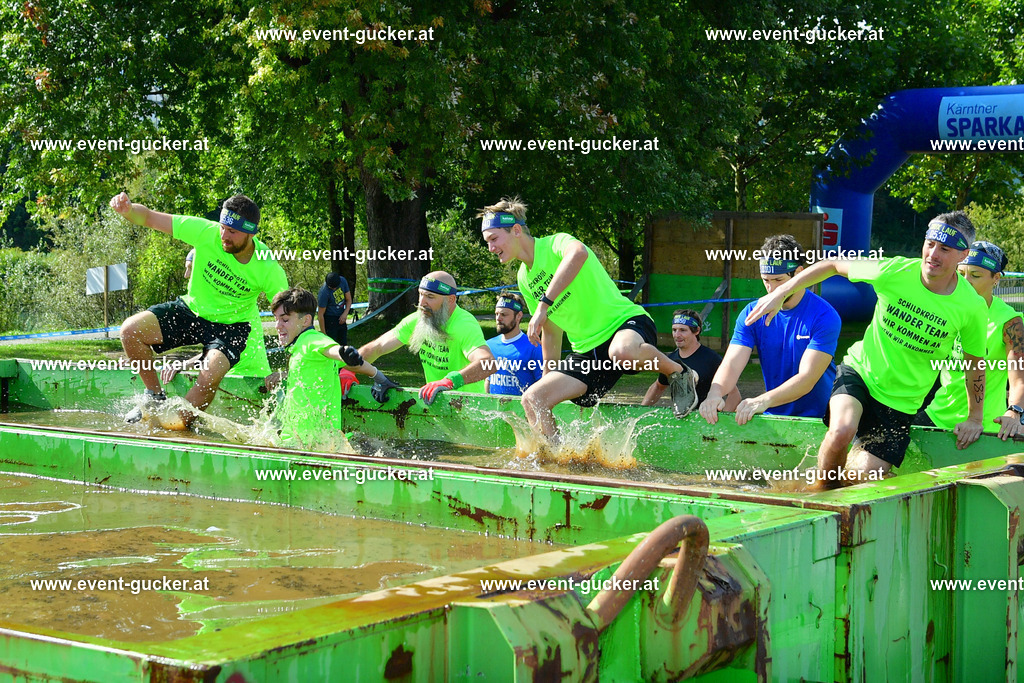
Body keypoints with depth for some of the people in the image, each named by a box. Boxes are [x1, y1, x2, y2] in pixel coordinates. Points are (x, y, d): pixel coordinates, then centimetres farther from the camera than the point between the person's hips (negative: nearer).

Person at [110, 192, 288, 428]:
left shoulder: (269, 269, -23)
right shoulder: (207, 232, -21)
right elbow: (149, 218, -19)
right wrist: (128, 209, -41)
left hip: (231, 324, -3)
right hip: (192, 310, 3)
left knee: (212, 372, -33)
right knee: (131, 330, -16)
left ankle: (180, 423, -6)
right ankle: (155, 396, 6)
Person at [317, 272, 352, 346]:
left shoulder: (343, 281, -8)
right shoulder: (323, 293, -26)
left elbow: (348, 299, 6)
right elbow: (320, 315, -19)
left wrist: (345, 313, -11)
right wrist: (323, 334, -17)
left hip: (341, 318, 7)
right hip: (329, 319, -7)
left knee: (343, 344, 11)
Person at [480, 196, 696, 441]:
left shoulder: (556, 243, -11)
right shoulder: (524, 279, 14)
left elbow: (578, 253, -38)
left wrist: (543, 304, -39)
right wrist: (550, 379, 28)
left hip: (628, 322, -8)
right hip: (587, 351, 8)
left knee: (622, 352, -42)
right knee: (532, 400, -8)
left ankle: (677, 372, -13)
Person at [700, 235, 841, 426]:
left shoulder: (824, 316, -10)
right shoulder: (752, 314, 4)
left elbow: (807, 378, -19)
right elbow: (732, 364, -7)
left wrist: (763, 400, -36)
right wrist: (715, 393, -30)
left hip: (817, 420, -3)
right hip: (772, 418, 4)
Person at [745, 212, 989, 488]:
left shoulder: (972, 307, -13)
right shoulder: (896, 271, -14)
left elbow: (974, 362, 5)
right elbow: (832, 266, 0)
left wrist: (974, 417, 11)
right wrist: (780, 293, -2)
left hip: (901, 401, 1)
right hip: (860, 370, -1)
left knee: (862, 476, -10)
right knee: (841, 432, -32)